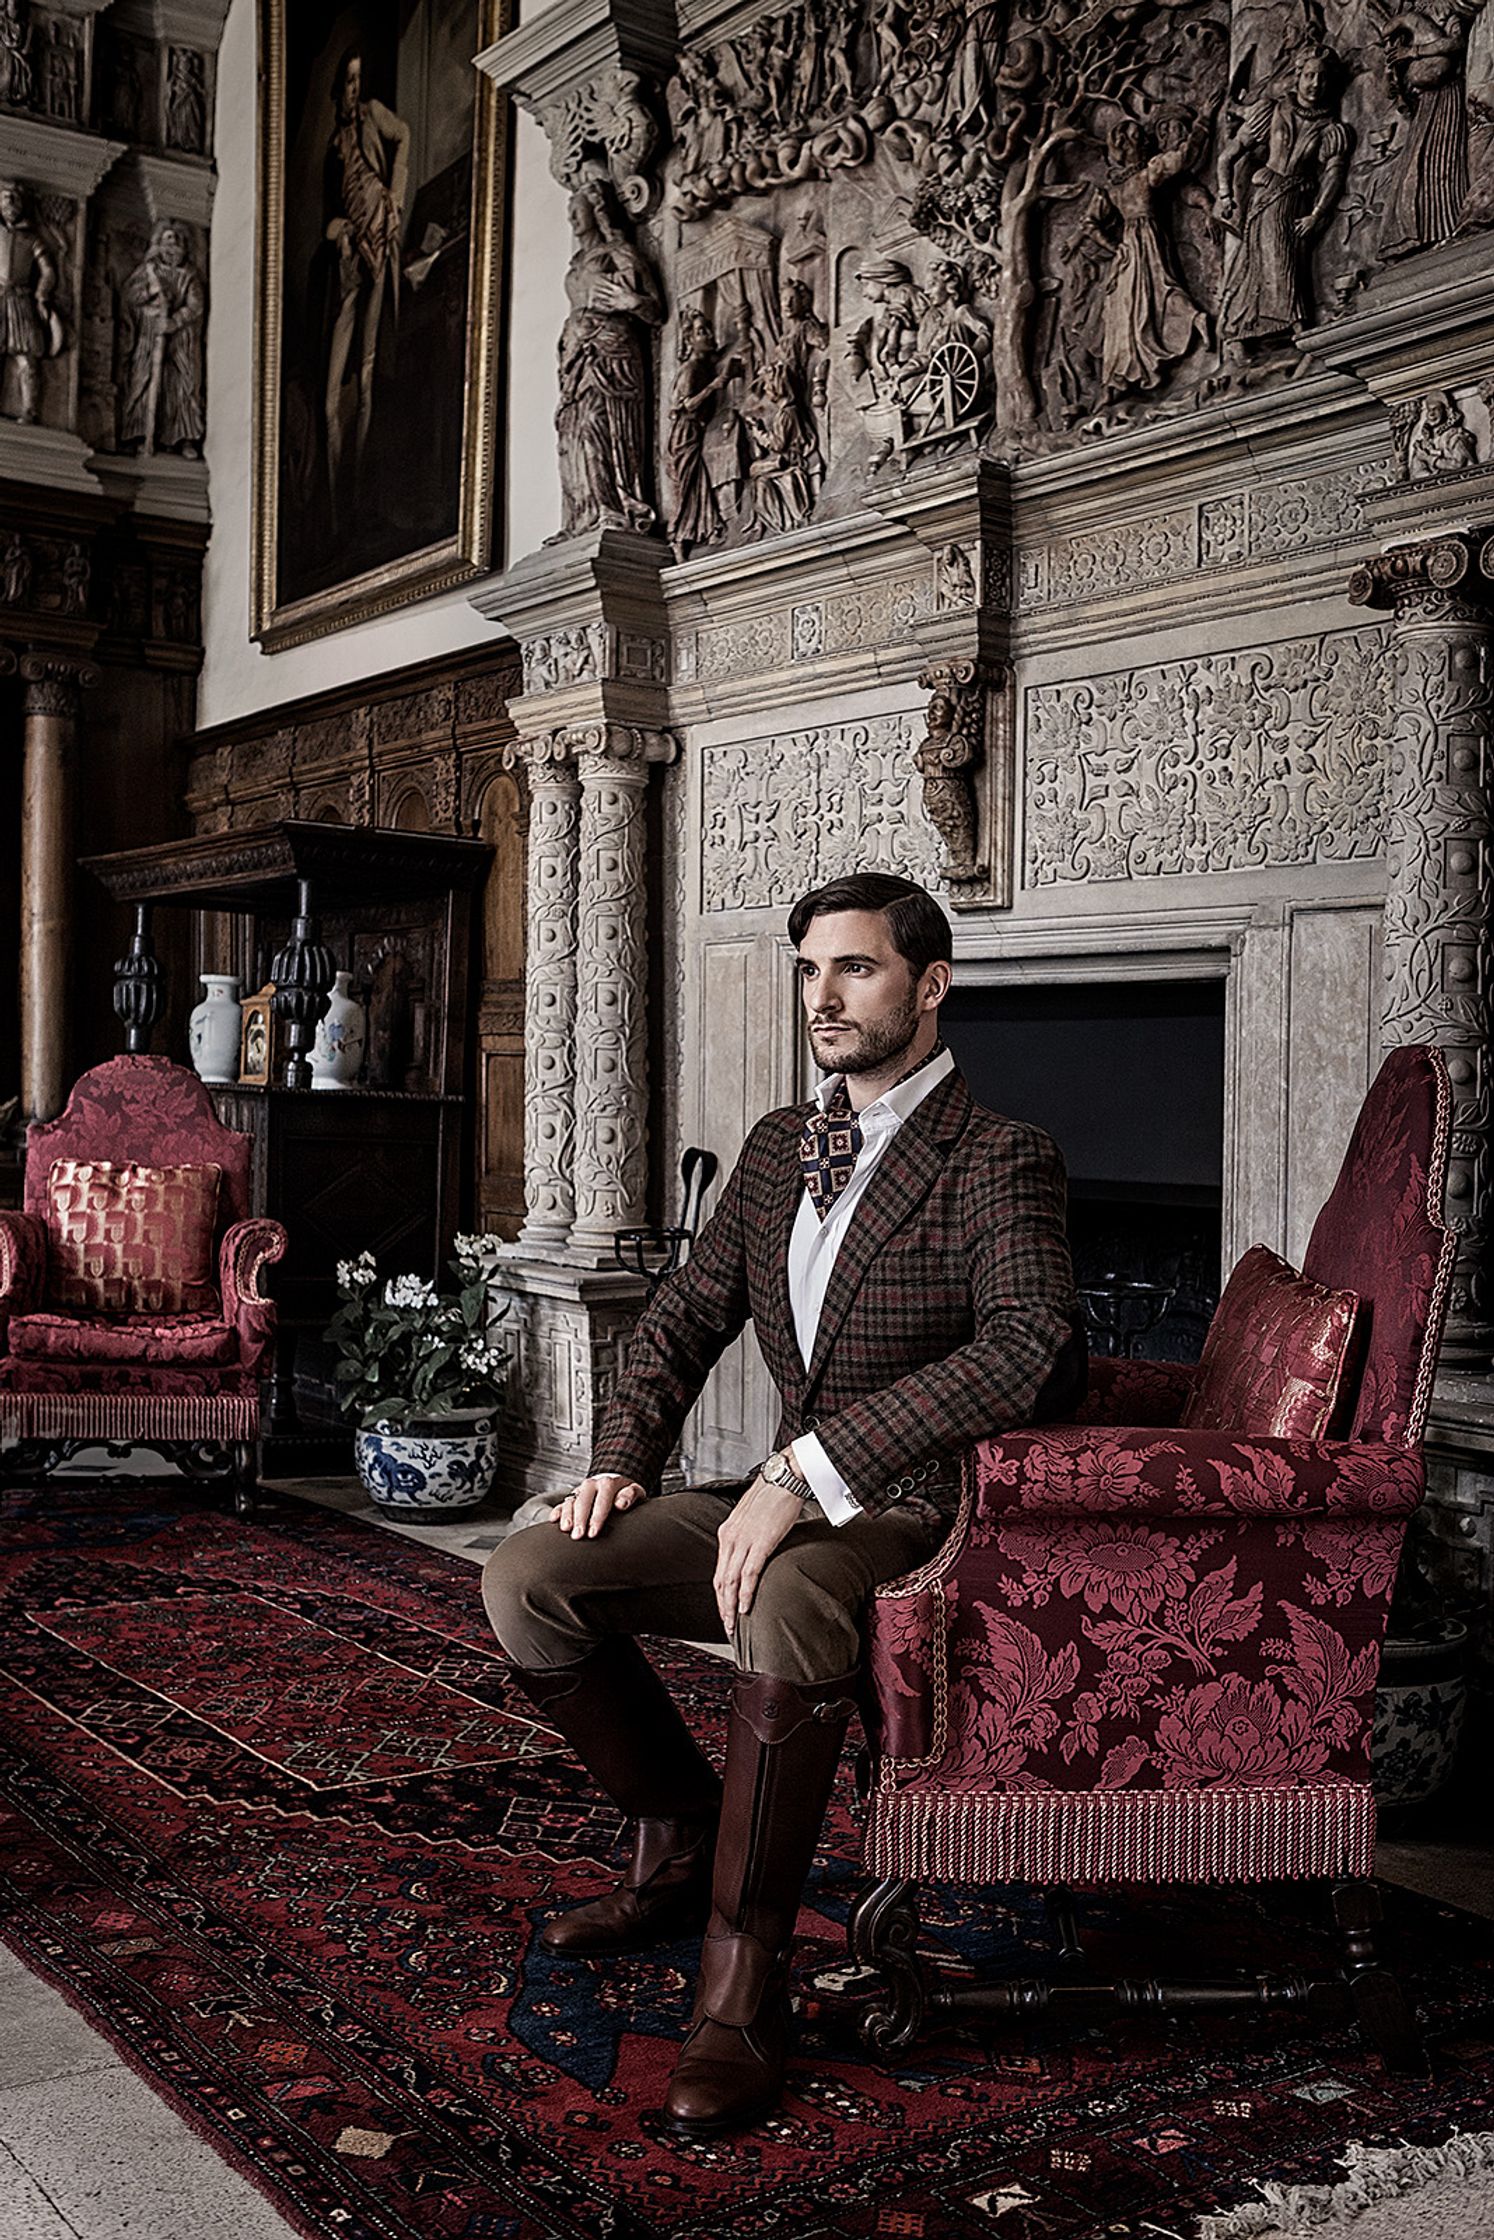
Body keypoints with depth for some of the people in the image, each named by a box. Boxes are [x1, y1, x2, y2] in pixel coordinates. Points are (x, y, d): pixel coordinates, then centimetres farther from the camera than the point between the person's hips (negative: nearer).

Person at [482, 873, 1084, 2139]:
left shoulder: (999, 1162, -11)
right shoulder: (778, 1146, 13)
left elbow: (1036, 1347, -28)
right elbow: (687, 1313, 21)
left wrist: (812, 1466, -32)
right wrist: (626, 1456, 2)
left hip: (916, 1515, -7)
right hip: (789, 1501, 8)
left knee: (788, 1602, -40)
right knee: (526, 1580, -7)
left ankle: (744, 1987, -26)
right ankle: (678, 1839, 14)